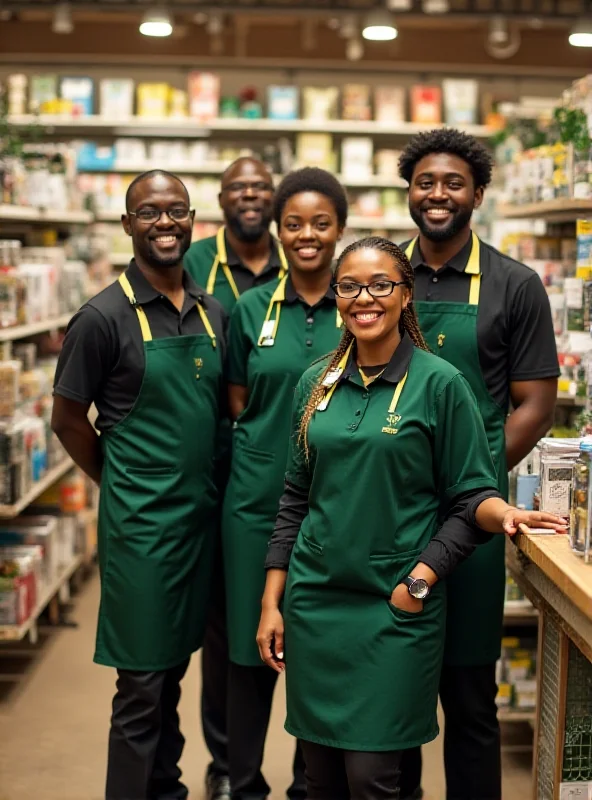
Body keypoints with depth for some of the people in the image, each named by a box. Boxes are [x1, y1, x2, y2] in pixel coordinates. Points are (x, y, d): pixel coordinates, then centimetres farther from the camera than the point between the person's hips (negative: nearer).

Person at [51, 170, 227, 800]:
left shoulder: (213, 313, 6)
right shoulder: (104, 317, -11)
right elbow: (68, 419, -5)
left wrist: (207, 485, 9)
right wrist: (123, 486, 2)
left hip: (201, 514, 6)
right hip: (141, 522, -5)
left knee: (174, 668, 17)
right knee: (142, 681, 2)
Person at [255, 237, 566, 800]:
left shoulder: (440, 383, -6)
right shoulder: (316, 383, 7)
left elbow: (469, 496, -3)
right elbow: (296, 497, 11)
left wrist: (474, 535, -24)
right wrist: (271, 601, 9)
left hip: (395, 606, -4)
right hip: (313, 601, 4)